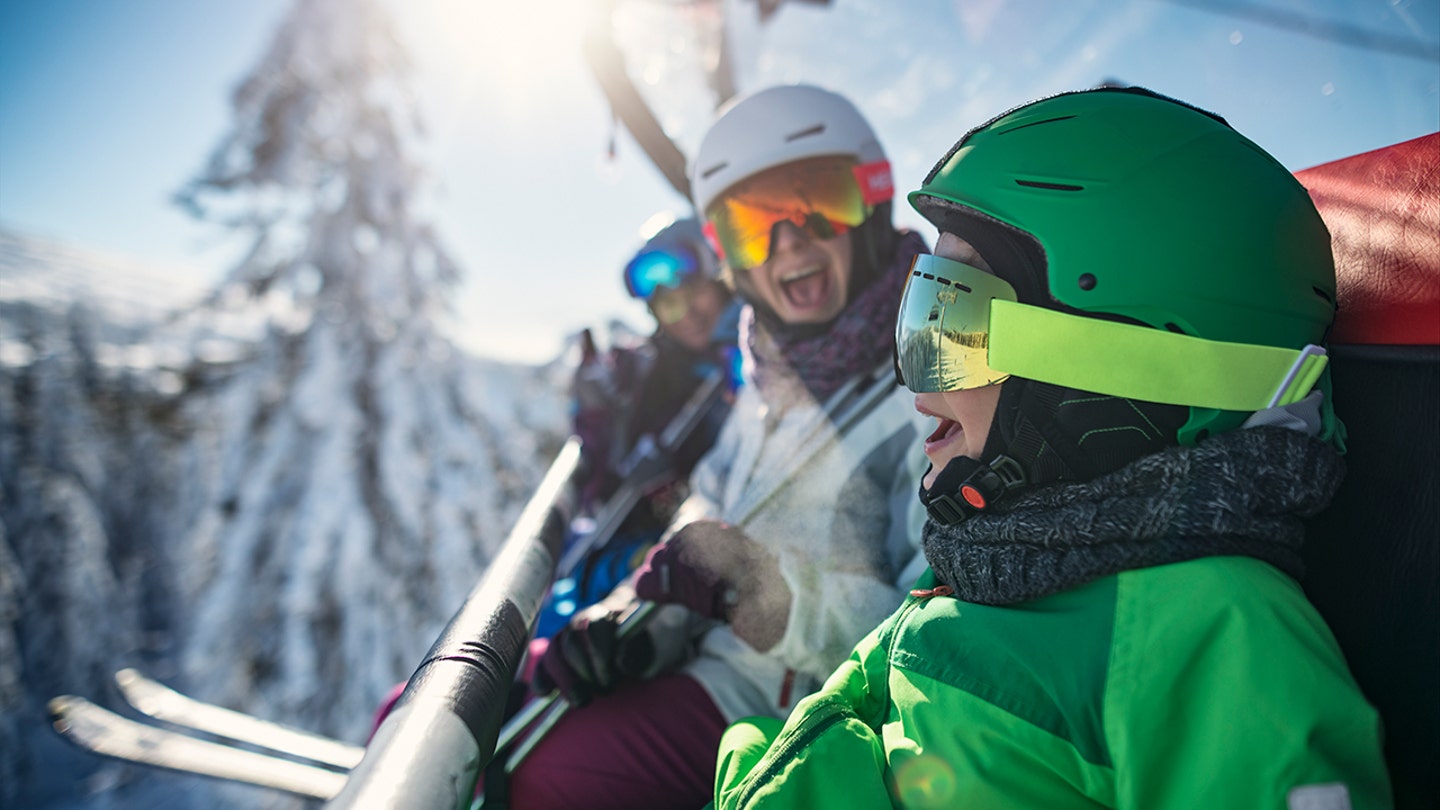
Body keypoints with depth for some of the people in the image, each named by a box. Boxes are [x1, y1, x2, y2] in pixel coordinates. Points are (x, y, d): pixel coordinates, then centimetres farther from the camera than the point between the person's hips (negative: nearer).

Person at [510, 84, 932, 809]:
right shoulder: (775, 379, 12)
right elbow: (703, 525, 12)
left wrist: (774, 593, -28)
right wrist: (635, 621, -6)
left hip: (782, 706, -7)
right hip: (698, 658, 7)